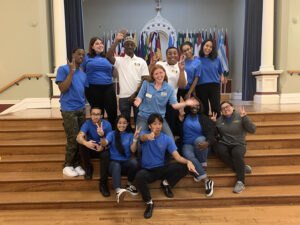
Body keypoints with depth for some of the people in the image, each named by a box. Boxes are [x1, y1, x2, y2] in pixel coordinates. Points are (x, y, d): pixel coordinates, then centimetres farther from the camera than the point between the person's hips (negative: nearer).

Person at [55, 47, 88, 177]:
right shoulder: (63, 69, -4)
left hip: (81, 109, 6)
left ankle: (77, 164, 19)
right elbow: (63, 89, -15)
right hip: (68, 110, -6)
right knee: (73, 139, -5)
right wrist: (72, 71, -15)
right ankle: (67, 166, 13)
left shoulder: (83, 74, 15)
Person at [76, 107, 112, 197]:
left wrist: (102, 135, -38)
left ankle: (103, 183, -23)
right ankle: (89, 168, -5)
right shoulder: (87, 124, -12)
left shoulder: (107, 124, -12)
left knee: (106, 154, -35)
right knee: (82, 146, -30)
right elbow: (79, 137, -30)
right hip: (90, 149, 1)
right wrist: (86, 143, -54)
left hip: (102, 149, -1)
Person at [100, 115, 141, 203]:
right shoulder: (112, 134, 7)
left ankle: (129, 184, -7)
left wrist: (135, 138, -18)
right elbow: (104, 144, -12)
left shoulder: (130, 135, 10)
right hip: (114, 162, -1)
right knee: (116, 166, -35)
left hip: (126, 162, 2)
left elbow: (133, 150, -3)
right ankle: (118, 191, -57)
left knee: (134, 161, -31)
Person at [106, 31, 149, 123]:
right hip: (124, 97, 0)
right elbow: (109, 56, -14)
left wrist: (135, 94, -6)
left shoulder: (141, 61, 7)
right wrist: (117, 40, -15)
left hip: (138, 96, 0)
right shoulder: (119, 60, 6)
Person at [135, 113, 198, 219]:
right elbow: (143, 137, -35)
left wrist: (188, 161, -31)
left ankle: (166, 183, 7)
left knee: (184, 166, -19)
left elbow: (177, 156, -9)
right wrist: (148, 136, -62)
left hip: (161, 169, 3)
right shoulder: (145, 134, -8)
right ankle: (149, 203, -11)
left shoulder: (167, 139, -2)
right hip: (147, 170, -2)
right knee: (139, 177, -38)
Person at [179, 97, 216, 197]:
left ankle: (202, 166, -19)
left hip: (200, 143, 0)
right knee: (188, 155, -33)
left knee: (199, 139, -36)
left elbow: (211, 132, -8)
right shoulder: (184, 116, 9)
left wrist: (208, 143, -30)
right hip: (187, 144, 0)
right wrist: (180, 121, -9)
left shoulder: (203, 118, 8)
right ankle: (206, 180, -32)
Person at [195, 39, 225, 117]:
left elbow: (220, 71, 19)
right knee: (204, 109, 8)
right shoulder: (197, 60, 3)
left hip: (214, 86, 1)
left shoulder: (216, 59, 7)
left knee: (216, 108, -4)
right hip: (201, 86, 0)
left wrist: (221, 77, 1)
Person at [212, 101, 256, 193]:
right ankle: (242, 168, -17)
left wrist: (245, 118, -18)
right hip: (224, 144, 2)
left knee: (236, 153, -35)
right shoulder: (219, 120, 9)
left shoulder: (240, 117, 1)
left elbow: (252, 130, -8)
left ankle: (241, 182, -23)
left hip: (238, 145, -2)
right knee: (220, 150, -33)